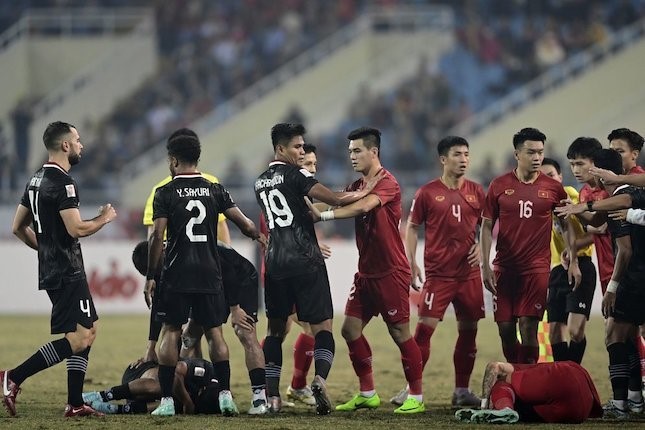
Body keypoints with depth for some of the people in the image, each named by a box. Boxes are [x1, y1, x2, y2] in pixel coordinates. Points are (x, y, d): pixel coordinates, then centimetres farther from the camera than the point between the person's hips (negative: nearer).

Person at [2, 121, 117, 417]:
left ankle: (75, 404, 11)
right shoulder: (63, 183, -16)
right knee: (78, 338, -12)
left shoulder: (36, 180, 14)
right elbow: (76, 229, -23)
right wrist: (103, 219, -5)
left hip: (51, 270, 10)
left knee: (88, 332, 14)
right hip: (67, 273, -10)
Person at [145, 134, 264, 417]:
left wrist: (150, 277, -2)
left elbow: (157, 237, -8)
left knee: (170, 332, 4)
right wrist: (259, 236, 27)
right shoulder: (215, 190, 6)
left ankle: (167, 400, 0)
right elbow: (244, 224, 4)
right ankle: (225, 393, -3)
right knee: (214, 332, 7)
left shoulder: (165, 193, -3)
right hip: (209, 275, 3)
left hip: (176, 276, -2)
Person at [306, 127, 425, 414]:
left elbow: (362, 207, -30)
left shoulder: (387, 183, -14)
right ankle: (367, 393, 14)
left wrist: (324, 215, -34)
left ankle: (417, 397, 5)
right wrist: (311, 209, -20)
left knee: (399, 332, -4)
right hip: (366, 271, 8)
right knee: (350, 329, 5)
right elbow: (337, 201, -1)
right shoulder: (357, 186, 13)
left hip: (391, 272, -8)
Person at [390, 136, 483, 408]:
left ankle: (462, 390, 16)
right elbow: (412, 228, 4)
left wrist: (481, 246, -1)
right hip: (438, 273, -4)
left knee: (468, 330, 7)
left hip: (469, 272, 4)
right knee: (425, 327, -10)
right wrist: (411, 263, -4)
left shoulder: (476, 192, 7)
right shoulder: (428, 193, -2)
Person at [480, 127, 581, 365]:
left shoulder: (553, 188, 1)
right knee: (505, 329, 2)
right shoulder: (499, 185, 2)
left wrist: (573, 262, 3)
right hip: (505, 267, 2)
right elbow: (487, 226, 6)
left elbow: (567, 225, 10)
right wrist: (485, 266, 0)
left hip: (537, 267, -1)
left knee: (528, 327, -10)